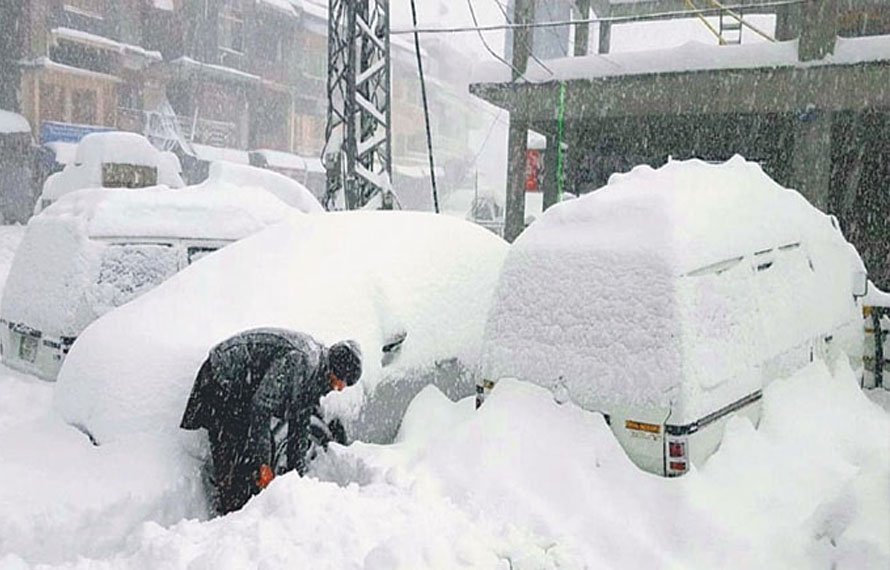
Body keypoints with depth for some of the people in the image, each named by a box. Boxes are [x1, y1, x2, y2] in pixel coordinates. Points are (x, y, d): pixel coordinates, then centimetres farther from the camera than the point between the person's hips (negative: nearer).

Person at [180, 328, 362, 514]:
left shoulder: (316, 372, -2)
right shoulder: (299, 360, -32)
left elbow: (301, 423, 6)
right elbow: (261, 407, -33)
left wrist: (296, 472, 6)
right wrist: (262, 463, -30)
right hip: (222, 382, -9)